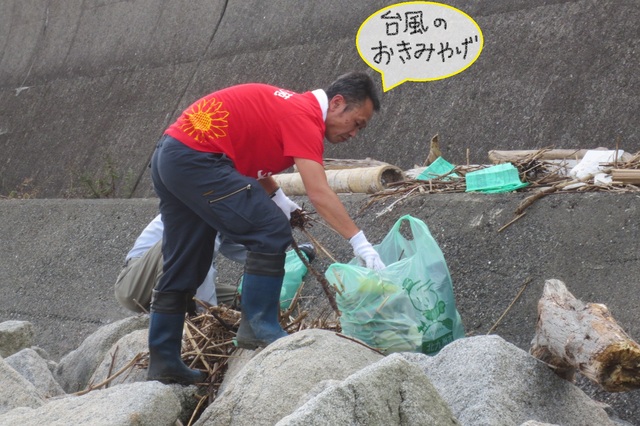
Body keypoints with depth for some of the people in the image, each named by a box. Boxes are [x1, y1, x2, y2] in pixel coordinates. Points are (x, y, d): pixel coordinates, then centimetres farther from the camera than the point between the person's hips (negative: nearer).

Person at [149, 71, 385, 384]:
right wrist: (360, 243, -23)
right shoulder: (304, 116, -13)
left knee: (183, 271, 14)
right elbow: (319, 193, -23)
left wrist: (277, 197, 10)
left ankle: (163, 364, 19)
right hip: (196, 157, -11)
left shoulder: (290, 106, 15)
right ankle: (258, 327, -5)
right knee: (271, 233, -12)